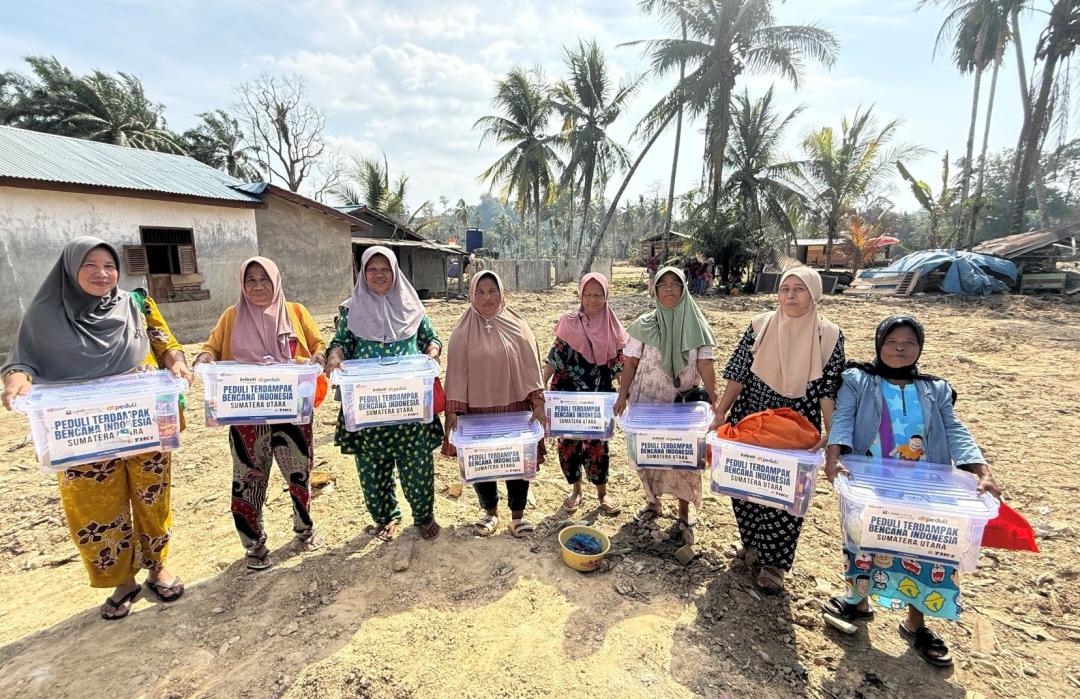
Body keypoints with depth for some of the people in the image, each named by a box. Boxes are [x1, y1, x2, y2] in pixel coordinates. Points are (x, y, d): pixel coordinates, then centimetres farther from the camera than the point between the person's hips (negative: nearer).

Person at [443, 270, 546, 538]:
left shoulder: (517, 326, -1)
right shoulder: (463, 331, -2)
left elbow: (531, 366, -1)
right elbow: (456, 372, -3)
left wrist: (538, 403, -7)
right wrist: (453, 410, -7)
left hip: (514, 408, 0)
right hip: (476, 410, 0)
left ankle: (518, 514, 31)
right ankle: (490, 512, 36)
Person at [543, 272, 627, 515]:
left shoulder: (612, 327, 0)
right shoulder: (568, 322, -3)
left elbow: (619, 366, 3)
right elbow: (554, 358, -3)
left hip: (599, 398, 0)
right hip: (568, 397, 0)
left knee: (597, 444, 5)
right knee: (568, 443, 7)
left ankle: (602, 493, 26)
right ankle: (576, 491, 29)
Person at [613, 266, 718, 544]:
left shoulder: (695, 325, -2)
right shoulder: (643, 324, -3)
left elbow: (705, 365, -4)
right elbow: (630, 363, -3)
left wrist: (715, 400, -10)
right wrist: (622, 396, -10)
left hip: (685, 403, 0)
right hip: (648, 402, 0)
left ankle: (684, 512, 26)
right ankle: (653, 502, 35)